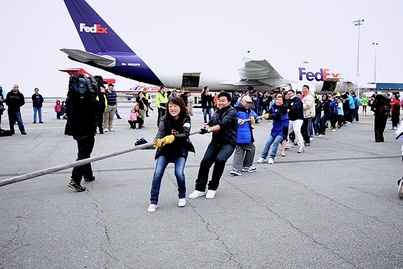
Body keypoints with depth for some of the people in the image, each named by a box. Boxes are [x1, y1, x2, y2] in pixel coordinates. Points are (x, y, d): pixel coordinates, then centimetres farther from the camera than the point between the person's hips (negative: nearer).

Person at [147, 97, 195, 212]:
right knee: (157, 173, -12)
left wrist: (172, 137, -45)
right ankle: (154, 202, 1)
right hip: (165, 150, 1)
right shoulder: (164, 119, -10)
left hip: (180, 150, -1)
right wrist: (157, 140, -50)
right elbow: (160, 131, -27)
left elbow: (185, 134, -25)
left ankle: (182, 197, 12)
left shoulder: (186, 119, -12)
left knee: (179, 173, -17)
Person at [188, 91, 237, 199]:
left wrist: (209, 129, -35)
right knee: (205, 161, -10)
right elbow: (210, 122, 8)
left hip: (228, 142, -6)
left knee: (219, 159, -27)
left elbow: (223, 124, -23)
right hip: (215, 141, 6)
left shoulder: (231, 111, -8)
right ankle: (200, 189, 4)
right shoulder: (217, 111, 13)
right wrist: (206, 127, -16)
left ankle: (212, 188, -7)